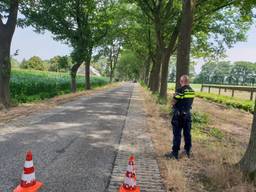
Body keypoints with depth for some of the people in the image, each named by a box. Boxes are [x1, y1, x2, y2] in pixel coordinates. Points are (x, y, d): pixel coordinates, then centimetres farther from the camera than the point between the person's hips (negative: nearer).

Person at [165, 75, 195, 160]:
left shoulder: (180, 90, -17)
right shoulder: (192, 91, 4)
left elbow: (173, 102, -15)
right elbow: (190, 102, 10)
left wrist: (174, 96, 4)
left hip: (179, 115, -6)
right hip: (188, 114, 6)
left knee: (177, 134, 1)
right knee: (187, 133, 16)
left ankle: (175, 153, 9)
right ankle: (188, 151, 28)